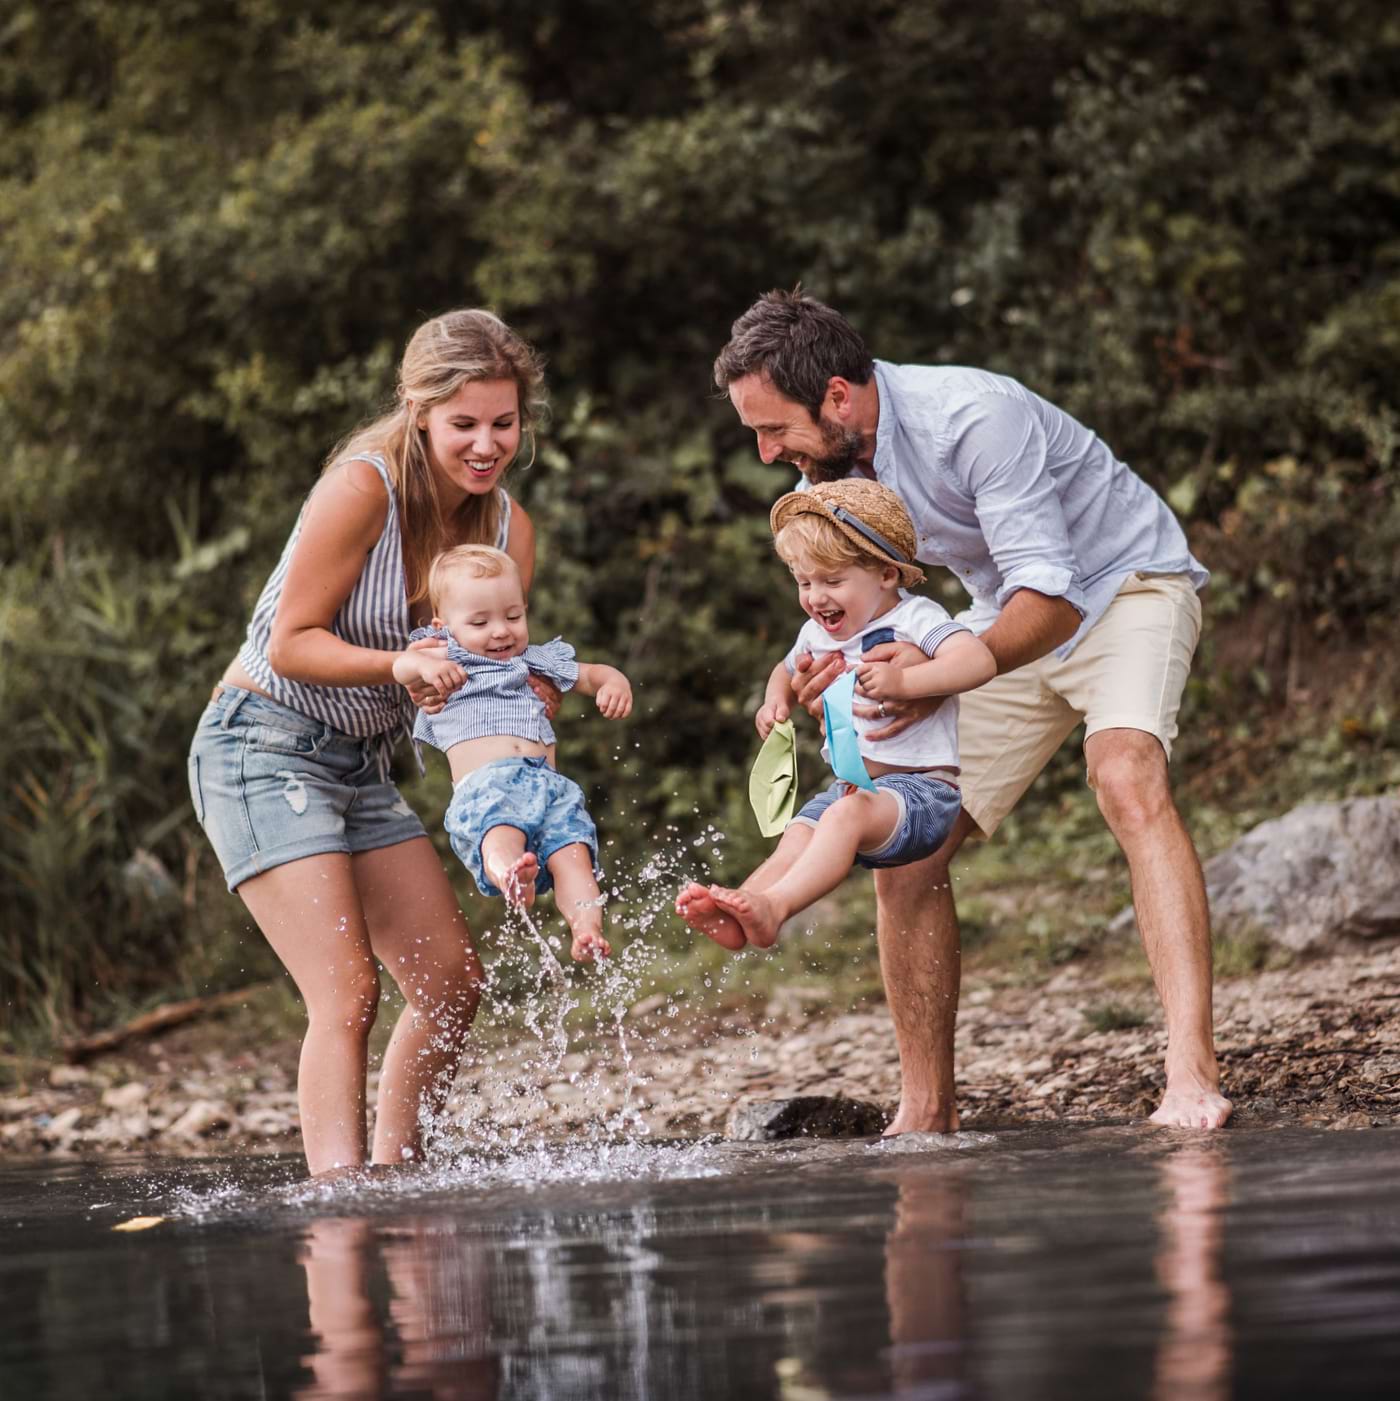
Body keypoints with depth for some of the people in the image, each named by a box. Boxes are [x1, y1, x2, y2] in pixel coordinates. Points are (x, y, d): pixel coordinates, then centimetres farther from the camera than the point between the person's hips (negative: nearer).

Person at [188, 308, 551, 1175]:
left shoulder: (509, 528, 1)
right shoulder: (363, 489, -20)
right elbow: (290, 644, -19)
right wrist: (402, 664, -34)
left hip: (363, 764, 8)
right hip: (263, 747, -8)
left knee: (453, 980, 5)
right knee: (347, 994, -18)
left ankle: (394, 1176, 17)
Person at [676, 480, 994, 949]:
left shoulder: (914, 618, -9)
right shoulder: (817, 634, 14)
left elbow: (979, 661, -26)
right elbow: (789, 670, 38)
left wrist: (903, 681, -38)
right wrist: (776, 699, 14)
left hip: (921, 788, -7)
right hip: (851, 785, 7)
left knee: (846, 815, -35)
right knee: (794, 842, -20)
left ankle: (772, 907, -50)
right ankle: (734, 915, -43)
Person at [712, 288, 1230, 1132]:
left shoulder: (975, 419, -31)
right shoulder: (831, 463, -7)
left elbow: (1050, 596, -35)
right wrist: (813, 671, -21)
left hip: (1125, 584, -7)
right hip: (1011, 624, 7)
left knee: (1128, 778, -35)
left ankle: (1193, 1076, -44)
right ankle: (927, 1114, 8)